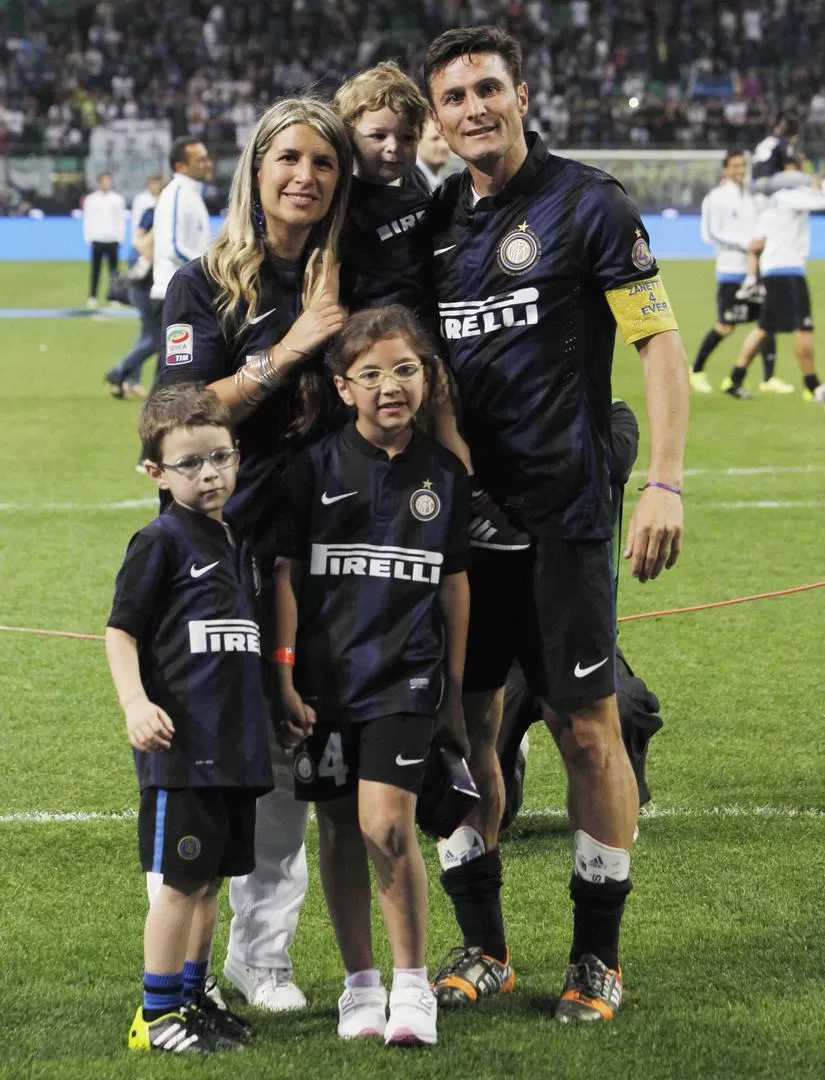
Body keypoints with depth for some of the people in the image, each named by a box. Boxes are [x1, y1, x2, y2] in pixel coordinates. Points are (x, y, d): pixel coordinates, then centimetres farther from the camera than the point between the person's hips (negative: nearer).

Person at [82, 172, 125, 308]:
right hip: (97, 240, -1)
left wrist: (120, 238, 0)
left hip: (113, 240, 1)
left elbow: (121, 219, 8)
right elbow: (87, 220, 4)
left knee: (114, 270, 1)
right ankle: (92, 297, 6)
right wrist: (89, 238, -4)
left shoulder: (118, 199, 8)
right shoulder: (91, 199, 4)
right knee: (95, 270, 1)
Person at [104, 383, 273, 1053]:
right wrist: (136, 703, -22)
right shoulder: (161, 541, -7)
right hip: (182, 742, -7)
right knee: (182, 879, -4)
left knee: (212, 877, 14)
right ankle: (158, 1016, 5)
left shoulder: (238, 541, 15)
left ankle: (193, 998, 25)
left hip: (237, 743, 7)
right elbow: (121, 630, -9)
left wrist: (284, 699, 24)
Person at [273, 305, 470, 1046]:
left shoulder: (444, 473, 4)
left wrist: (455, 687, 12)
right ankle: (361, 985, 20)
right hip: (327, 677, 1)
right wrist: (283, 674, -5)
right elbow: (285, 573, 0)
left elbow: (454, 582, 11)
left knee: (387, 824, -15)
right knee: (340, 832, 7)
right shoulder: (318, 468, -1)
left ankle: (412, 984, -4)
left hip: (406, 676, -1)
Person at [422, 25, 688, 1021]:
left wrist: (665, 486, -16)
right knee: (463, 723, 6)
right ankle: (483, 949, 17)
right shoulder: (437, 220, 11)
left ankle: (598, 958, 9)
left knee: (586, 728, -1)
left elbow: (659, 343, -8)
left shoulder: (586, 204, -5)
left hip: (561, 516, -5)